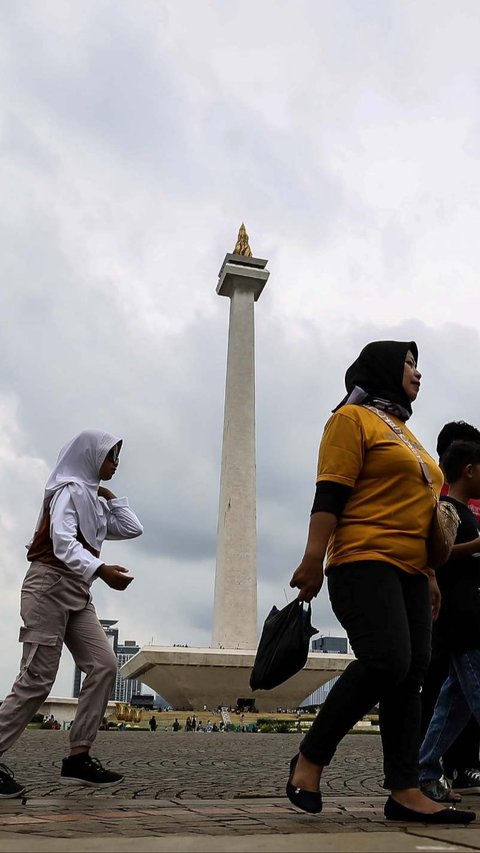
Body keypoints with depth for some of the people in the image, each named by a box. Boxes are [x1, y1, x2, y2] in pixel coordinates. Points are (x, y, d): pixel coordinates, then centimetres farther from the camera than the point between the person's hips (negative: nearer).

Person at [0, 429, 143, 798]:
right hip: (50, 585, -8)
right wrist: (102, 570, -33)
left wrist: (110, 496, 13)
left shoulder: (93, 498, 21)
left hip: (77, 593, 9)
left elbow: (133, 529, 16)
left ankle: (78, 757, -1)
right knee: (38, 678, -10)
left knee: (104, 664, -5)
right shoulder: (69, 489, -6)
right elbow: (63, 542, -20)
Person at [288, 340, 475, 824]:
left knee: (411, 673, 1)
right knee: (386, 660, -21)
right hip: (365, 564, -9)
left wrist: (429, 574, 23)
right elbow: (330, 496, -11)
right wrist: (313, 559, -20)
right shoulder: (353, 418, 0)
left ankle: (405, 792, 4)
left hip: (407, 571, 9)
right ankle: (310, 758, -5)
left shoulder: (401, 429, 26)